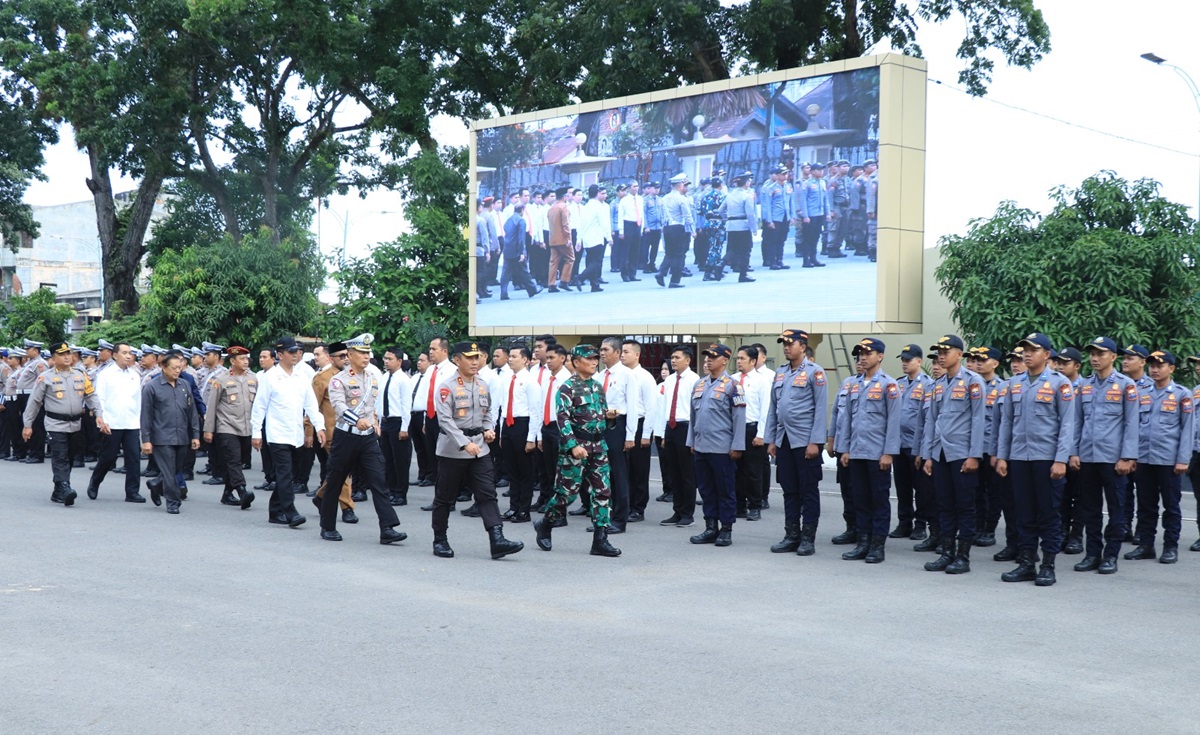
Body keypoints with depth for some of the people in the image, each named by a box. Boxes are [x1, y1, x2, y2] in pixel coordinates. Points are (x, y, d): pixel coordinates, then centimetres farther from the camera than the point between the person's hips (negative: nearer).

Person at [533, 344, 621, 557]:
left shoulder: (598, 387, 14)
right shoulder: (568, 387, -8)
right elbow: (562, 418, -16)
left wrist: (608, 416, 3)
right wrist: (573, 445, -25)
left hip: (598, 445, 7)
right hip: (575, 445, -7)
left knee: (602, 491, 1)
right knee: (567, 491, -2)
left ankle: (600, 540, 4)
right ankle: (544, 524, 23)